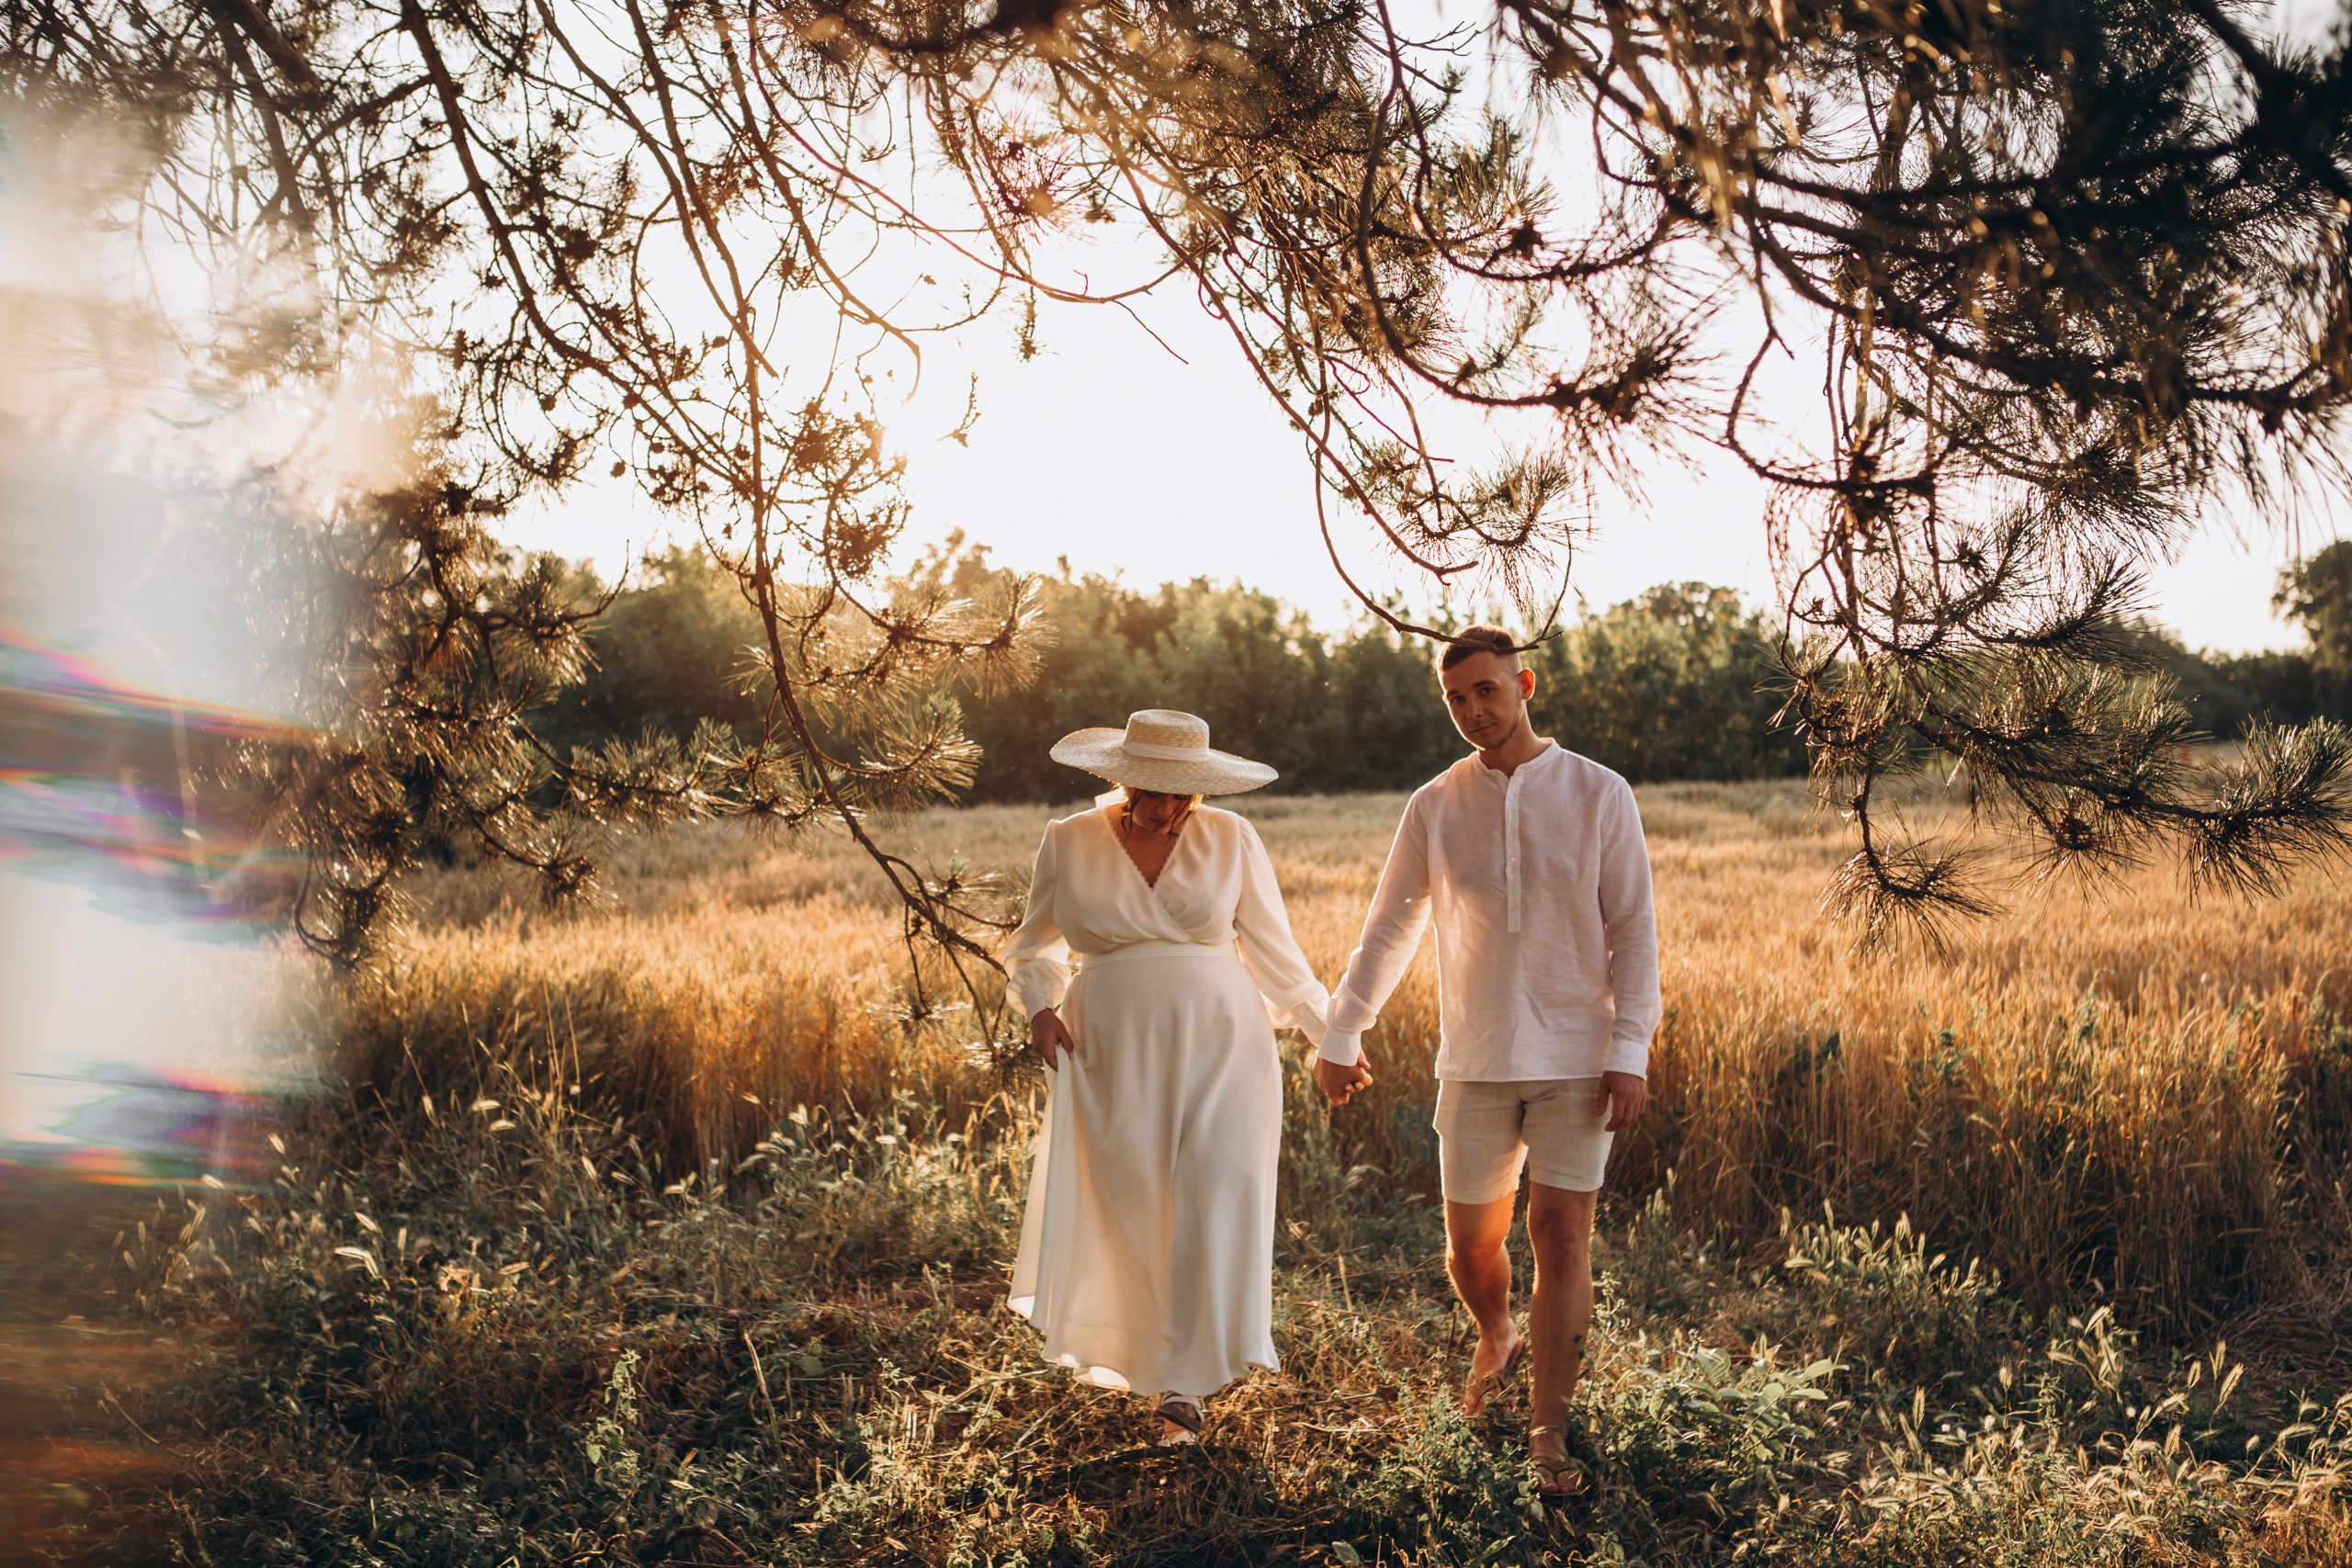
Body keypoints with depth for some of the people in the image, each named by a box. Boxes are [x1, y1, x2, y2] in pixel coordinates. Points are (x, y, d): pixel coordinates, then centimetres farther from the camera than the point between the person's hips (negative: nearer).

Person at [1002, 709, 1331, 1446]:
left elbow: (1272, 949, 7)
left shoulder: (1231, 839, 0)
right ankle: (1127, 1344, 32)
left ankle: (1186, 1383, 0)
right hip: (1110, 1058, 1)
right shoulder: (1068, 843, 1)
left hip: (1219, 1049, -1)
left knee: (1215, 1208, -10)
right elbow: (1036, 945, 15)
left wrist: (1327, 1032, 5)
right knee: (1121, 1216, 5)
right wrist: (1040, 1005, -4)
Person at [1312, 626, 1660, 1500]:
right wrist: (1340, 1035, 8)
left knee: (1562, 1238, -4)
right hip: (1476, 1060, 2)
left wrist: (1631, 1051, -11)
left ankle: (1549, 1432, 8)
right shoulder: (1434, 807, 2)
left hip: (1576, 1057, -2)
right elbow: (1389, 928, 9)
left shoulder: (1598, 795, -3)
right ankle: (1496, 1340, 40)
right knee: (1470, 1242, 7)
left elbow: (1633, 930, -3)